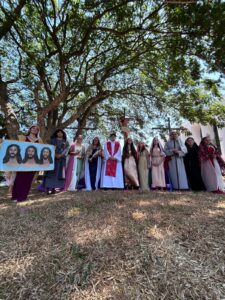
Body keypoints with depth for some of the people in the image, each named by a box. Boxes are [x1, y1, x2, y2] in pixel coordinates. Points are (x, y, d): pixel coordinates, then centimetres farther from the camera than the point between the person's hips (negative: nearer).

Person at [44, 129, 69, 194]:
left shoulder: (65, 142, 16)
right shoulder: (52, 140, 15)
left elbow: (66, 149, 2)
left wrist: (61, 155, -14)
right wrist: (55, 154, -16)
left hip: (62, 159, 1)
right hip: (52, 158, -1)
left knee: (58, 173, -1)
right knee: (51, 172, -7)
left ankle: (54, 187, 4)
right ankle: (48, 187, -7)